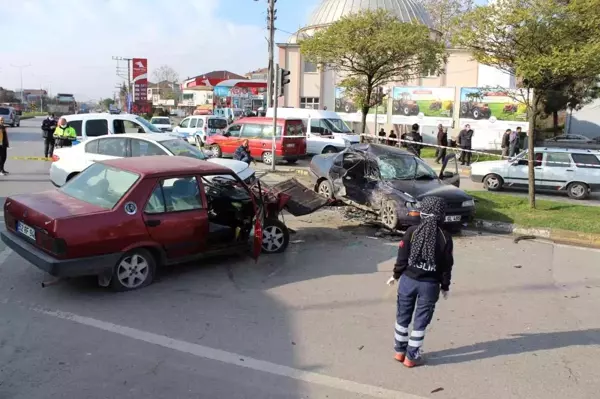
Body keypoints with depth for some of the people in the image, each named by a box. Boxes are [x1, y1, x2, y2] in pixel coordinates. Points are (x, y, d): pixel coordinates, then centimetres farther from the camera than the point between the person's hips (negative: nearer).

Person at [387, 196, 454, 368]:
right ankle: (411, 356, 17)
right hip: (430, 285, -1)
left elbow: (402, 256, -3)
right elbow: (447, 265, -2)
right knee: (421, 321, 9)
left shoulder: (411, 231, -7)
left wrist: (396, 275, 11)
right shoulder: (445, 238, -7)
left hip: (408, 280, 1)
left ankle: (399, 351, 28)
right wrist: (445, 286, 10)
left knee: (403, 316, 16)